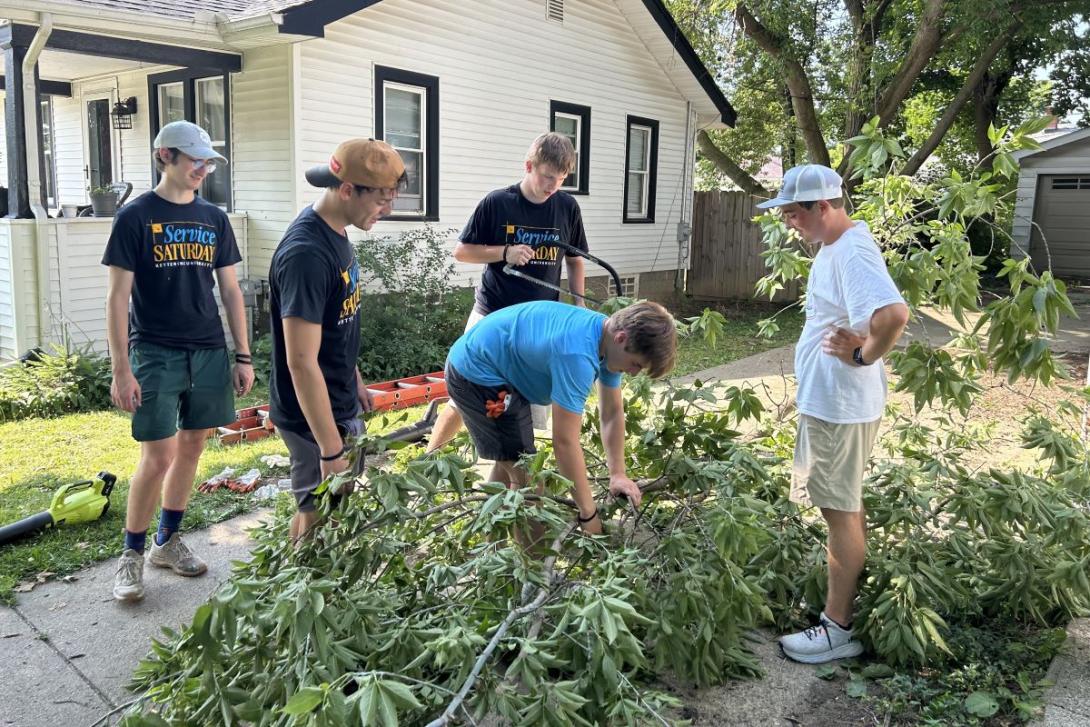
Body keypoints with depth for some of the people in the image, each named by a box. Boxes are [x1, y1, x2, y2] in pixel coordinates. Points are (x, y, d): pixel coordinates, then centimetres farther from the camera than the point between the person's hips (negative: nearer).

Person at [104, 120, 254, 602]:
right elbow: (117, 297, -5)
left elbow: (230, 291, 12)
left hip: (209, 353, 5)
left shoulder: (214, 219, 9)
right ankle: (132, 554, 13)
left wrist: (243, 356, 7)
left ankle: (167, 541, 27)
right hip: (155, 354, -4)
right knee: (159, 456, -6)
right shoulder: (136, 216, -4)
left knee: (192, 448, 10)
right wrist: (120, 369, -11)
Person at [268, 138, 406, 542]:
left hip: (340, 403, 9)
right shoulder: (306, 254, -27)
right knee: (320, 514, 5)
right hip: (313, 415, -9)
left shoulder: (335, 232, 1)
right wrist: (332, 451, -26)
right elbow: (301, 362, -28)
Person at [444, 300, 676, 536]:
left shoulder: (609, 334, -7)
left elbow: (612, 412, 3)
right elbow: (565, 441, -32)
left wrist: (618, 474, -3)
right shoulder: (577, 354, -35)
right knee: (528, 478, -9)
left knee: (510, 462, 23)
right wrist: (589, 515, -24)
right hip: (476, 374, -10)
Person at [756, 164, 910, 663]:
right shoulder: (833, 246, 11)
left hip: (840, 407, -11)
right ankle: (849, 595, 36)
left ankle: (839, 628, 10)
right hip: (826, 401, 11)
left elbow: (894, 314, -36)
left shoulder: (851, 253, -22)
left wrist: (863, 357, -23)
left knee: (839, 510, -1)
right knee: (845, 504, 20)